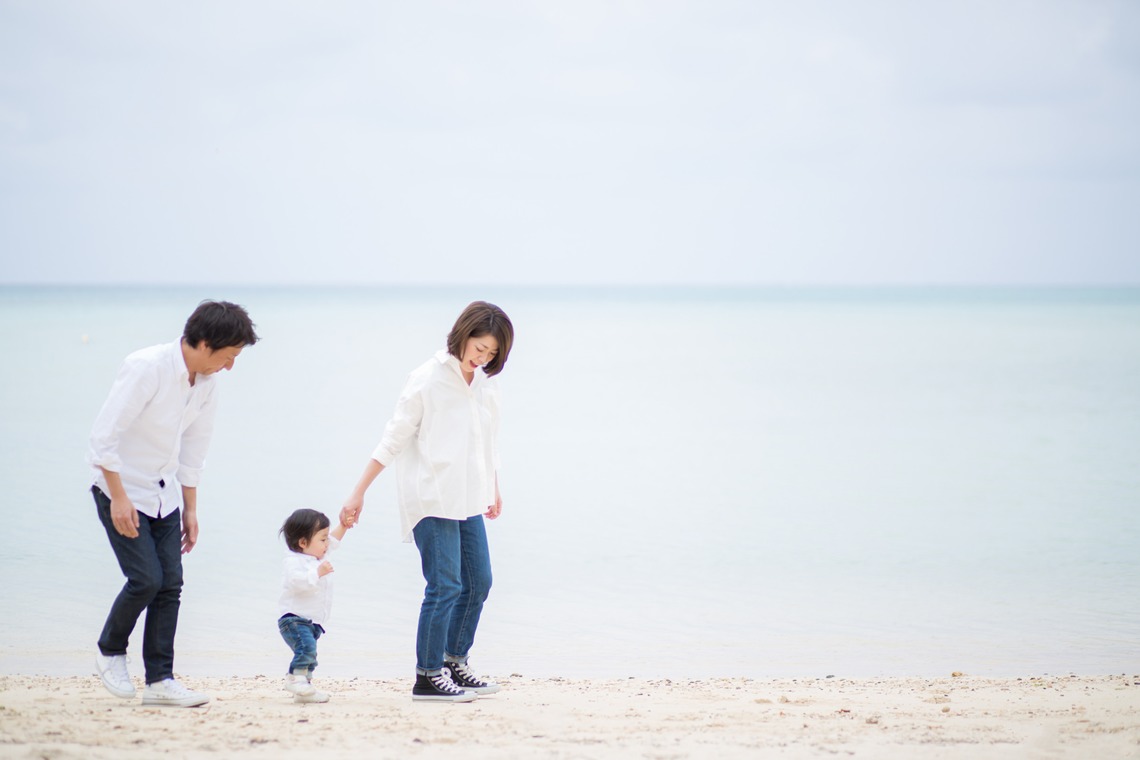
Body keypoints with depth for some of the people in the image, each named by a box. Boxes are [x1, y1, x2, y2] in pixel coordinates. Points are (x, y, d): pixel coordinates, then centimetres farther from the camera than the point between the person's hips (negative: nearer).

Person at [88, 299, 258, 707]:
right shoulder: (146, 368, -23)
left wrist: (190, 508, 14)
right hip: (122, 489, -7)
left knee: (171, 584, -1)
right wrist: (119, 497, -24)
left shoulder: (206, 382, 1)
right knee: (146, 578, -13)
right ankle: (110, 651, 11)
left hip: (164, 494, 7)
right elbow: (104, 434, -23)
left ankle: (159, 680, 3)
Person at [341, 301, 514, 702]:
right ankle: (427, 677, -2)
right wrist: (358, 493, -10)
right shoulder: (427, 379, -11)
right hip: (431, 499, -7)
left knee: (478, 582, 10)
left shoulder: (486, 383, 8)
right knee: (445, 586, -9)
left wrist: (494, 490, 30)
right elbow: (393, 439, -9)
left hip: (467, 499, 7)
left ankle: (454, 663, 22)